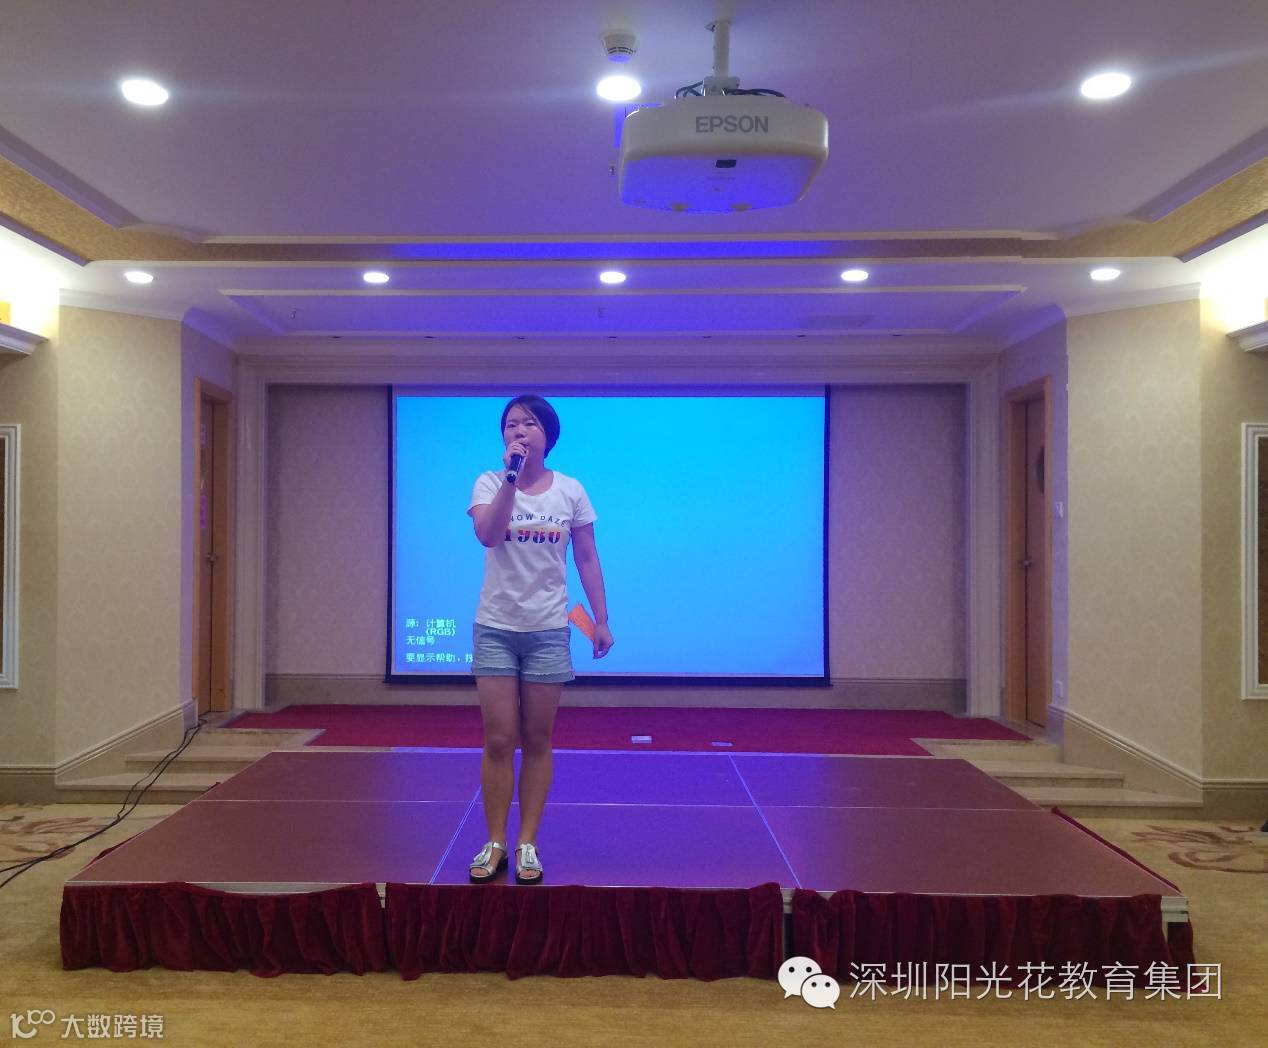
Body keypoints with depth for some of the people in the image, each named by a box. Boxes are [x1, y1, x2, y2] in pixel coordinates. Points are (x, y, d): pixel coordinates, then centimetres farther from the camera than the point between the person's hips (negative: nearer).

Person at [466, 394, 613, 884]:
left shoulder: (570, 490, 1)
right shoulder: (489, 483, -2)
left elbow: (587, 559, 5)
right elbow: (487, 535, -21)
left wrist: (601, 619, 2)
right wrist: (511, 475, -24)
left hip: (548, 629, 1)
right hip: (496, 627, 0)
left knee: (537, 741, 7)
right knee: (498, 740, 2)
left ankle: (527, 843, 18)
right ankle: (495, 843, 16)